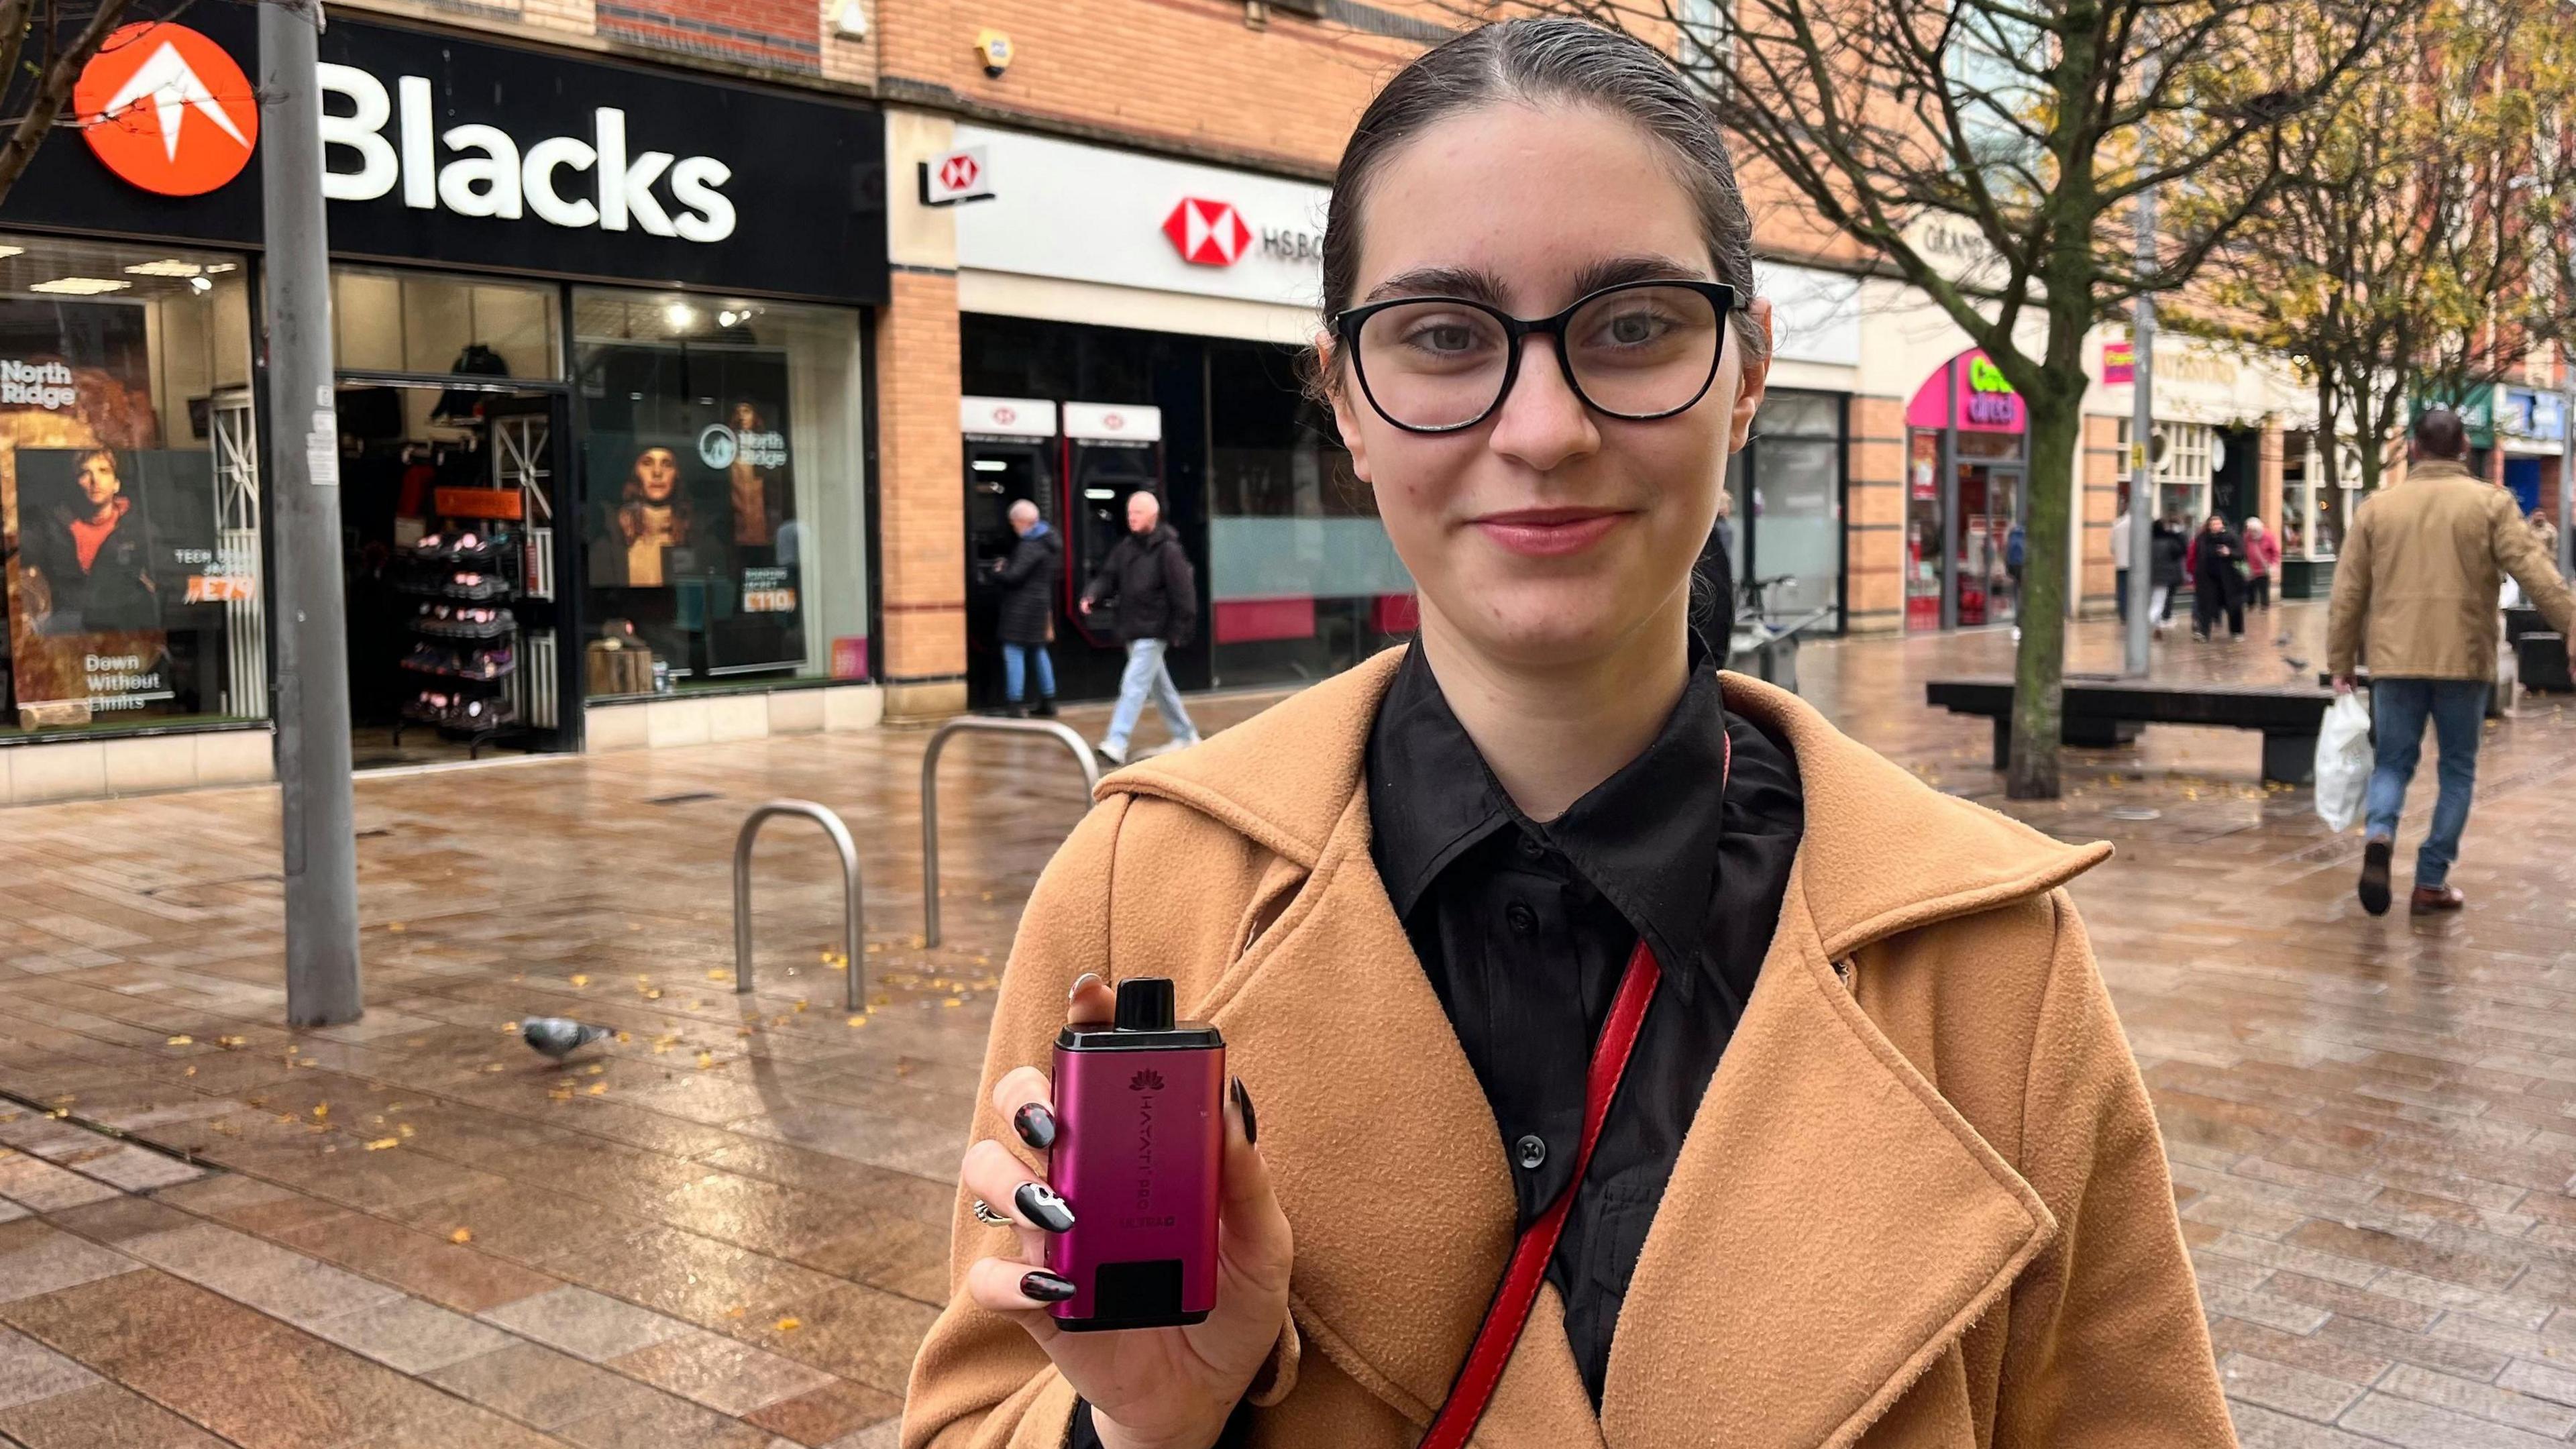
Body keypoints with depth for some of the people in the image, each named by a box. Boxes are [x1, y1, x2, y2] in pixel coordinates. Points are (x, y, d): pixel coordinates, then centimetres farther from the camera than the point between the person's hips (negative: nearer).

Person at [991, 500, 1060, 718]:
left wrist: (999, 569, -3)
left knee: (1013, 652, -7)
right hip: (1042, 603, 10)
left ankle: (1014, 704, -10)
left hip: (1022, 607, -10)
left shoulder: (1030, 546, -18)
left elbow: (1014, 575, -23)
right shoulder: (1048, 541, 13)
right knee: (1038, 652, 17)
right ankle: (1048, 702, 21)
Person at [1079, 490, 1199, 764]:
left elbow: (1183, 593, -13)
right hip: (1131, 630, 8)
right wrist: (1092, 595, -13)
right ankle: (1186, 736, 30)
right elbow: (1108, 576, 7)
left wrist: (1179, 631, -14)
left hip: (1153, 632, -8)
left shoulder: (1168, 550, -13)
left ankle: (1116, 744, -20)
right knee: (1161, 687, 17)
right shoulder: (1126, 547, 9)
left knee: (1133, 685, -15)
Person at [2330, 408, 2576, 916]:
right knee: (2457, 770, 11)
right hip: (2464, 659, -1)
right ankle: (2431, 882, 8)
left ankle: (2378, 837, -19)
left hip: (2395, 659, 1)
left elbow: (2348, 593, 6)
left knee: (2393, 761, 10)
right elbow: (2535, 571, -9)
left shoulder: (2376, 507, 6)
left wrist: (2341, 662, 12)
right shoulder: (2490, 502, 0)